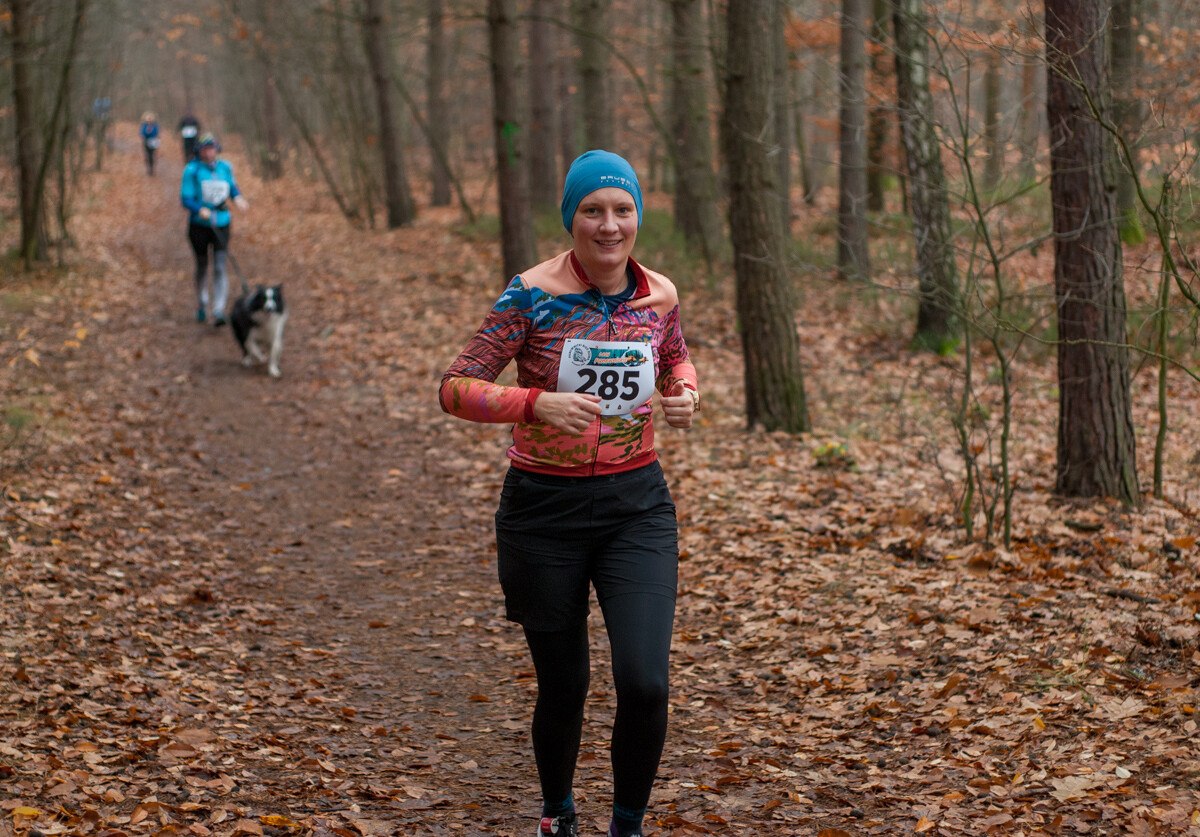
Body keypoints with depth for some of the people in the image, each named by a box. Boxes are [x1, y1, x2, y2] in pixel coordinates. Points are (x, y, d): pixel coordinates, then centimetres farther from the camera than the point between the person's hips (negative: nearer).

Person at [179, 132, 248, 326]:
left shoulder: (225, 167, 4)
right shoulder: (192, 170, -8)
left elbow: (232, 186, 21)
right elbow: (185, 198, -10)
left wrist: (237, 198, -1)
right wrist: (200, 210, -28)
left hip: (221, 224, 1)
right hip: (199, 224, -1)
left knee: (220, 267, -10)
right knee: (202, 266, 12)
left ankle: (218, 311, -14)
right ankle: (201, 303, 37)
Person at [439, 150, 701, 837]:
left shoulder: (660, 295, -1)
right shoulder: (534, 296, -13)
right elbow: (456, 389, -15)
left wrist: (685, 393, -2)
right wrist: (539, 403, -31)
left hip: (637, 504, 2)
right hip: (545, 511, -2)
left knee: (645, 684, -12)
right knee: (564, 686, 10)